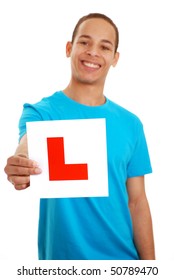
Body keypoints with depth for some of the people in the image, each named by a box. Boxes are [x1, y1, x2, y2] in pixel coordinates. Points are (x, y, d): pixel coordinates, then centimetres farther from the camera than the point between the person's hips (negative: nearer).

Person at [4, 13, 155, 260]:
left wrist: (149, 262, -1)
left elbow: (137, 201, 2)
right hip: (62, 255, -2)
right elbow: (28, 152, -30)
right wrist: (20, 171, -52)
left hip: (123, 257, 3)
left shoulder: (131, 123, 0)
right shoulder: (40, 112, -9)